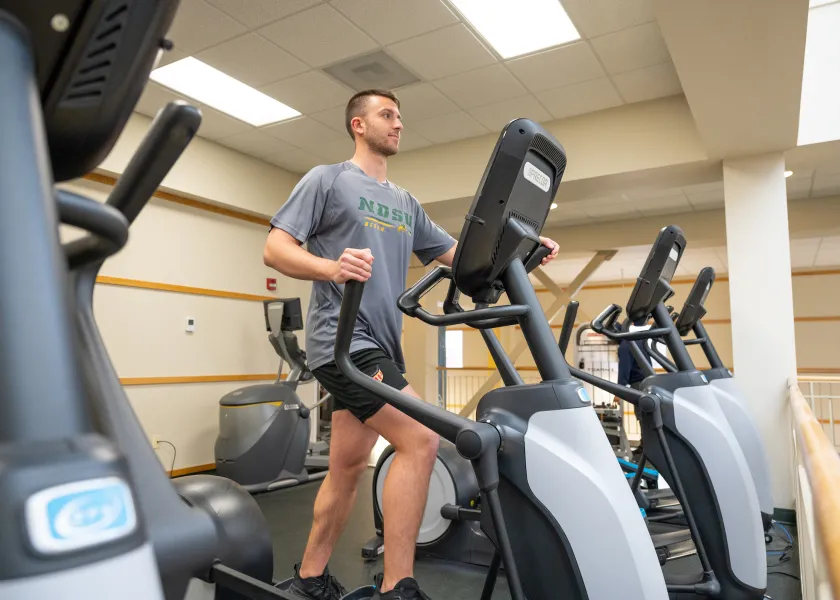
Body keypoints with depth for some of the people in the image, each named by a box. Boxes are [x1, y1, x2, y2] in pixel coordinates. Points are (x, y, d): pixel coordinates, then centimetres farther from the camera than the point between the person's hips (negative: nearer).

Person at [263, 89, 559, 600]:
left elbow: (458, 254, 19)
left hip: (380, 346, 8)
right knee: (420, 440, -19)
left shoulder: (406, 204, 21)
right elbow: (275, 249, -7)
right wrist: (331, 267, -27)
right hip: (343, 340, -8)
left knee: (350, 467, 12)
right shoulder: (327, 180, 1)